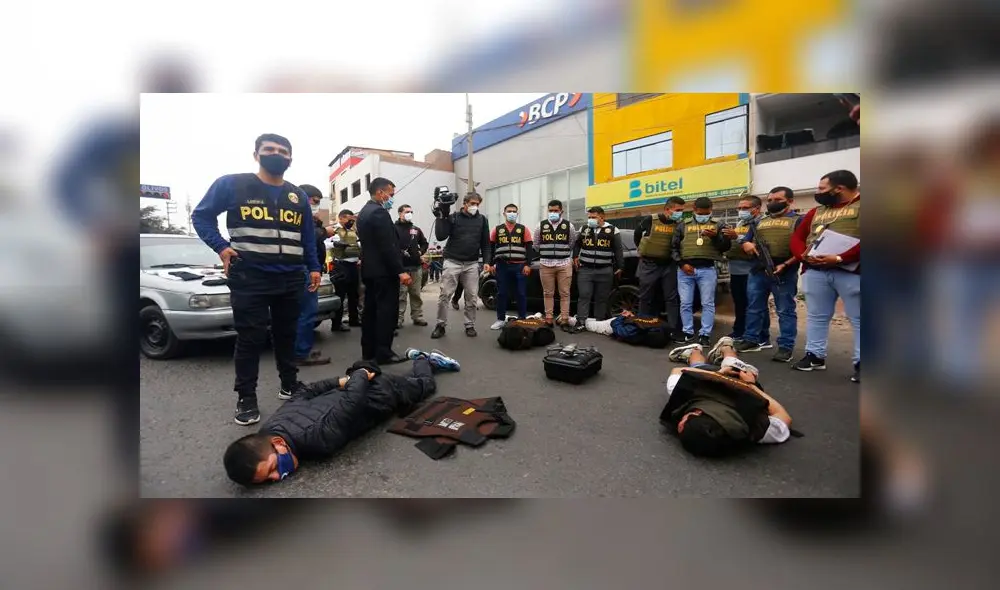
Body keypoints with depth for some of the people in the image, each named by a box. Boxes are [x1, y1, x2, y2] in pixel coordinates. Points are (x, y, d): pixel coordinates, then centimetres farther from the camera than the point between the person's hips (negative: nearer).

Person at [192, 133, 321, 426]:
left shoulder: (298, 196, 13)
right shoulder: (231, 184, 0)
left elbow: (308, 236, 18)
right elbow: (201, 215, 7)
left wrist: (313, 267, 11)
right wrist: (220, 246, -7)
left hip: (291, 279, 4)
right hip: (249, 278, -4)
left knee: (286, 335, 14)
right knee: (250, 338, 0)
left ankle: (289, 385, 28)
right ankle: (246, 398, 13)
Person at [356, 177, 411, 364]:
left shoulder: (363, 212, 17)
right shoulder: (379, 212, -15)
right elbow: (388, 246, -21)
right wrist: (400, 271, -20)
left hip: (369, 269, 10)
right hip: (384, 271, -10)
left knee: (371, 310, 11)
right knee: (387, 310, -6)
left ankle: (369, 351, 17)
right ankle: (383, 353, -3)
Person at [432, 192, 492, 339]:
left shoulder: (482, 220, 9)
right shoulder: (453, 217, 2)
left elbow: (485, 243, 11)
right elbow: (440, 236, -8)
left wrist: (486, 261, 0)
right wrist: (442, 216, -13)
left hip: (472, 264, 2)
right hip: (452, 262, -2)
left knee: (471, 297, 4)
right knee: (444, 295, -3)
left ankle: (470, 325, 17)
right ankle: (441, 325, 9)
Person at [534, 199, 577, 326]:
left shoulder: (569, 226, 5)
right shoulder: (541, 226, 5)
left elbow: (573, 245, 14)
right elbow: (536, 244, 15)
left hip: (564, 264, -1)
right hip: (546, 265, 1)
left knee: (564, 293, 1)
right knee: (548, 293, 6)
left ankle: (564, 318, 7)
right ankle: (548, 318, 13)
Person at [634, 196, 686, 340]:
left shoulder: (681, 224, -2)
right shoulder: (650, 220, -6)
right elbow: (637, 234, 12)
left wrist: (676, 256, 0)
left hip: (669, 265, 2)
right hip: (649, 264, -1)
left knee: (672, 298, 0)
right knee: (646, 298, 6)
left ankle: (675, 331, 4)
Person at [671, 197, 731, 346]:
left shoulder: (718, 225, 14)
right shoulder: (683, 226, 14)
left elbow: (726, 246, 8)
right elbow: (674, 247, 9)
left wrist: (715, 236, -10)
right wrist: (681, 264, -4)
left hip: (707, 269, 0)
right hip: (685, 269, 1)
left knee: (708, 304, -1)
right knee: (685, 304, 2)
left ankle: (705, 334, 5)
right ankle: (688, 333, 11)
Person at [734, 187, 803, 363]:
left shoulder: (798, 220, 5)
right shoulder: (760, 222, 21)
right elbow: (745, 241, 22)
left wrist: (785, 265, -18)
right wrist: (747, 245, -4)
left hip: (784, 272, -5)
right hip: (757, 271, 6)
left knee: (785, 310, -1)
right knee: (754, 308, 10)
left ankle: (785, 346, 4)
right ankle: (752, 339, 19)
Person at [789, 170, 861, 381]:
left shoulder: (858, 206, 0)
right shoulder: (816, 212, 19)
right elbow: (797, 237, 16)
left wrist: (840, 258, -20)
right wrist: (803, 255, -4)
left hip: (851, 271, -5)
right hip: (815, 271, 6)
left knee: (858, 318, 0)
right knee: (816, 316, 9)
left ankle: (860, 363, 6)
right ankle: (815, 356, 18)